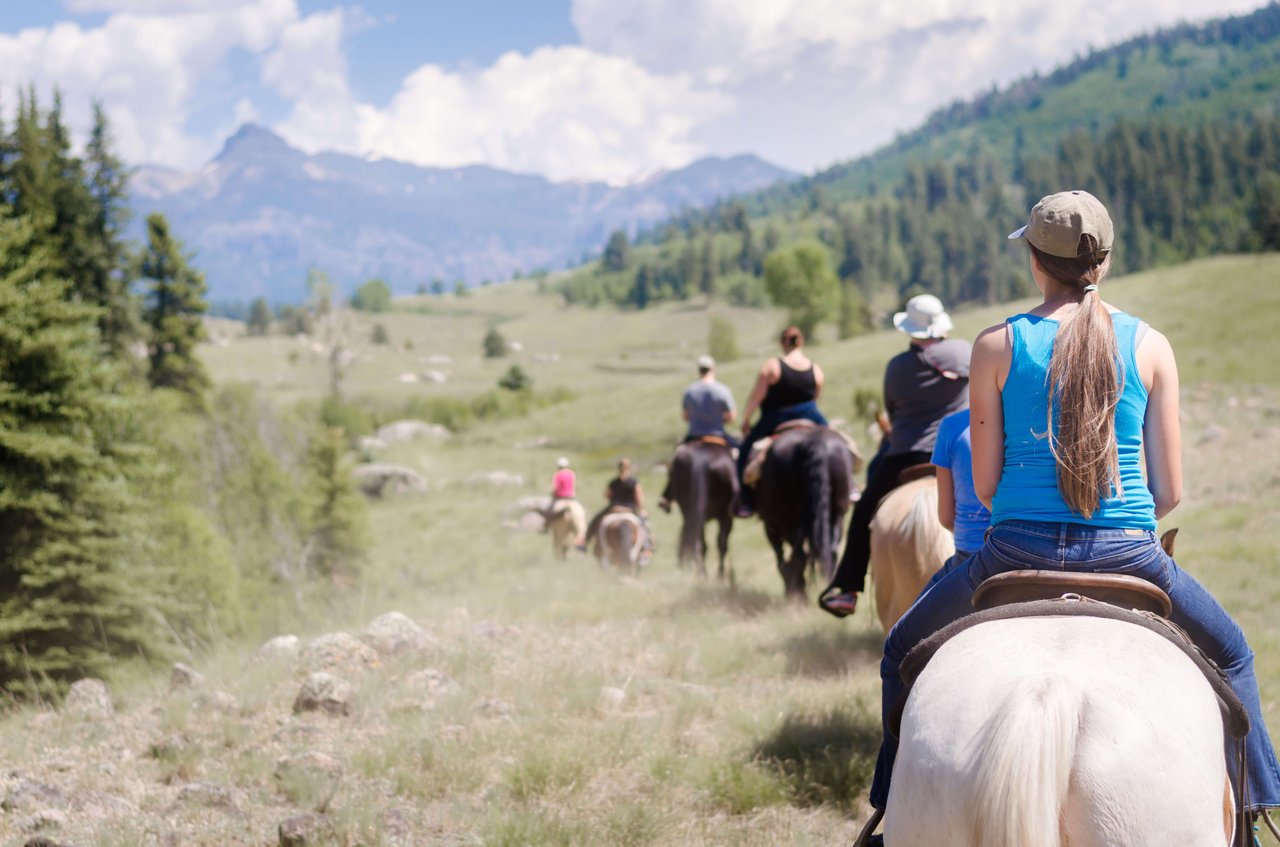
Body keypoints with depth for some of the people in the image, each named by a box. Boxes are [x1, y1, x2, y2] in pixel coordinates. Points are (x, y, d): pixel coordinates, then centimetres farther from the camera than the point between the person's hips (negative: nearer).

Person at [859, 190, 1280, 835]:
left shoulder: (997, 346, -2)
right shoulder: (1150, 346, 1)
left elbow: (984, 486, 0)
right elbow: (1170, 491, 1)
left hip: (1017, 551, -1)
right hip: (1129, 553, 1)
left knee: (903, 650, 25)